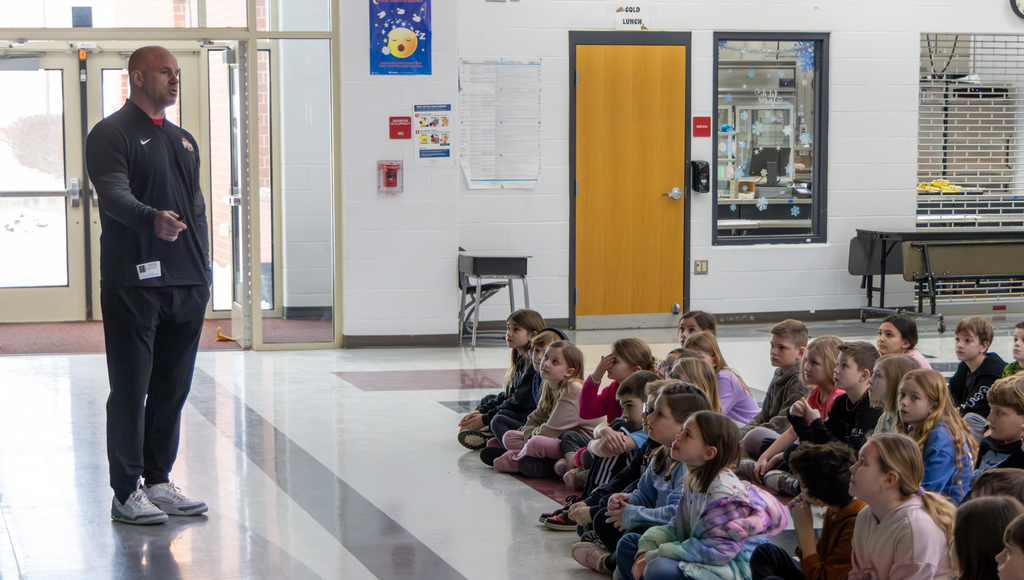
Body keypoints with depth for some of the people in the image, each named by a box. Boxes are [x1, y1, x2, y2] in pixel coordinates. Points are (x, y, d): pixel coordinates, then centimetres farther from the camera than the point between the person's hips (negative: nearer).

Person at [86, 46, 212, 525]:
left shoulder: (183, 140, 21)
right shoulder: (112, 134, -3)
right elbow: (114, 193, -19)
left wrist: (203, 269, 16)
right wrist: (152, 218, -38)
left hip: (186, 286, 7)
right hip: (134, 283, -7)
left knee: (173, 388, 10)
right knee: (130, 390, -3)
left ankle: (159, 481, 20)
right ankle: (126, 493, 2)